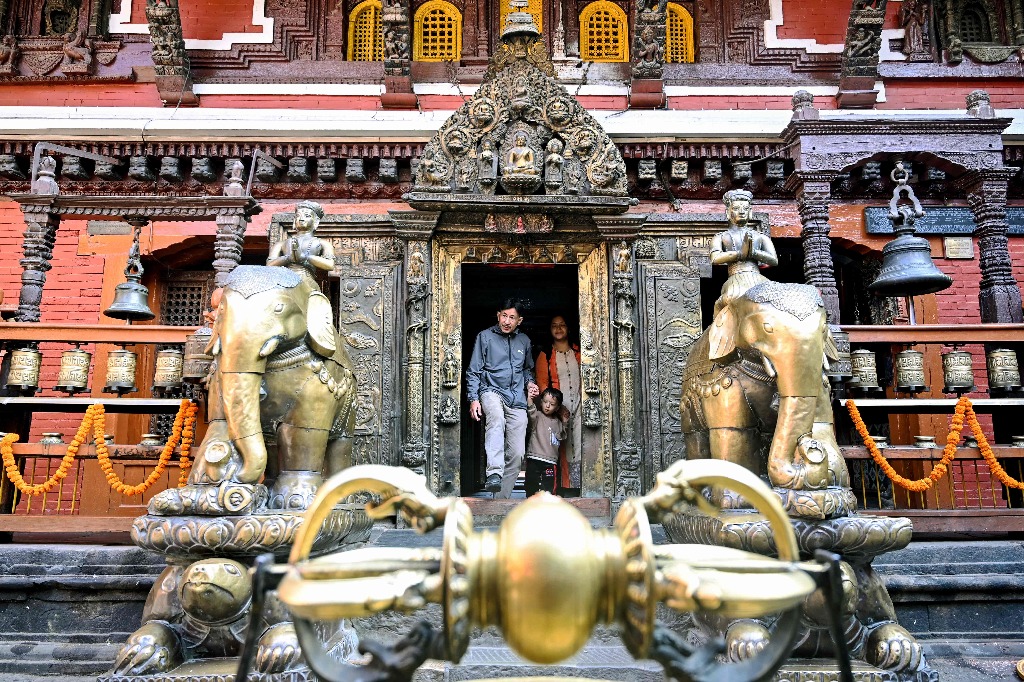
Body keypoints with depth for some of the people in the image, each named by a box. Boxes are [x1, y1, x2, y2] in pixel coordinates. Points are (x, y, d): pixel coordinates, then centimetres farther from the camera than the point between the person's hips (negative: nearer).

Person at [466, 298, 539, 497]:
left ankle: (501, 498, 9)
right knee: (496, 420, -39)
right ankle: (494, 474, -52)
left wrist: (530, 383, 8)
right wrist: (473, 399, -7)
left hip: (517, 398, 4)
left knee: (516, 454, -3)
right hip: (492, 390, -4)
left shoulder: (524, 341, 15)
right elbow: (473, 371, 3)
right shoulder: (485, 337, 4)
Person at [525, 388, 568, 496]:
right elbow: (531, 412, -26)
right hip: (534, 460, -4)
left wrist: (565, 423, 15)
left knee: (548, 489, 5)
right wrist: (530, 398, -44)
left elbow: (562, 437, 28)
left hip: (550, 461, 5)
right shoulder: (538, 416, -2)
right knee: (532, 486, -3)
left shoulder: (557, 422, 15)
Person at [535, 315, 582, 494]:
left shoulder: (577, 352, 14)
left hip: (579, 407, 2)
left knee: (579, 450, -5)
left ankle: (577, 486, -3)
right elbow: (542, 384, 1)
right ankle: (565, 486, -1)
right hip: (558, 410, -2)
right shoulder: (545, 356, 7)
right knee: (562, 452, -4)